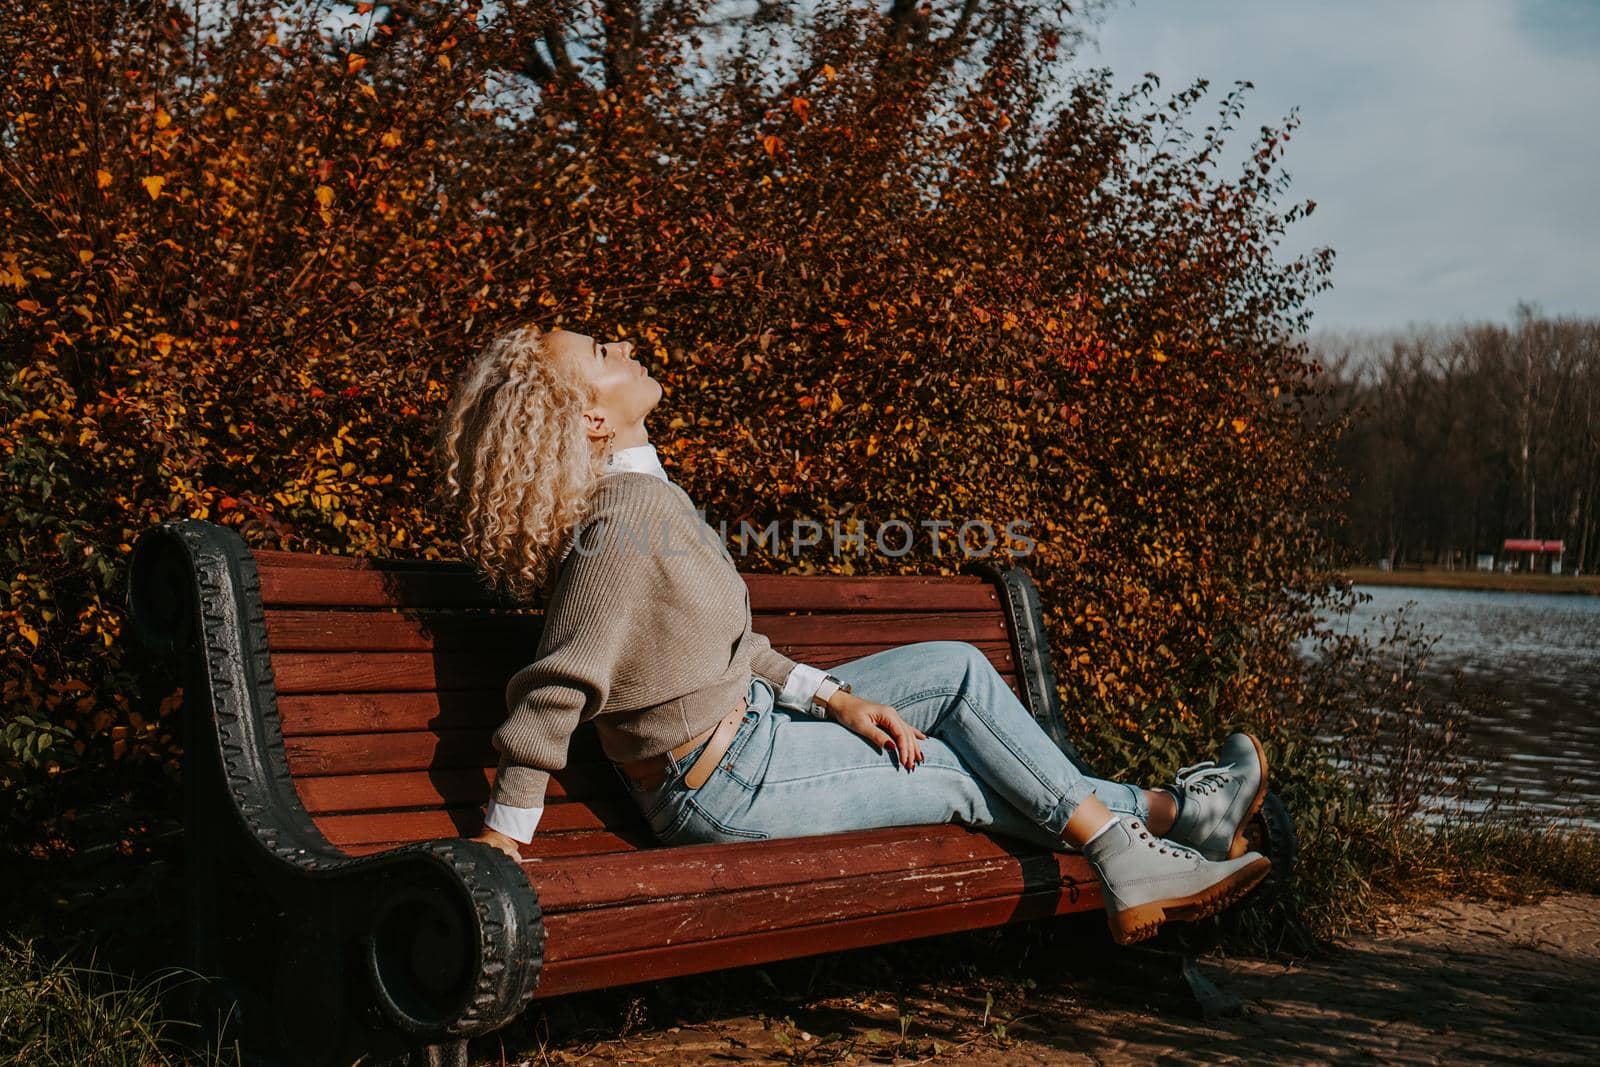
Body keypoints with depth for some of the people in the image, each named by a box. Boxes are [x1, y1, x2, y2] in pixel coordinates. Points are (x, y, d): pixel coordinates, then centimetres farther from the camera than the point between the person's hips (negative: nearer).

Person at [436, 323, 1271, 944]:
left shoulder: (646, 494, 5)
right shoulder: (623, 526, -27)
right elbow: (559, 686, -27)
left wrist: (835, 698, 4)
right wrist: (506, 839, -23)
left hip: (749, 720, 10)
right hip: (726, 781, -10)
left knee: (958, 668, 11)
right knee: (966, 772, 2)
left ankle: (1156, 811, 18)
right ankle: (1128, 850, 24)